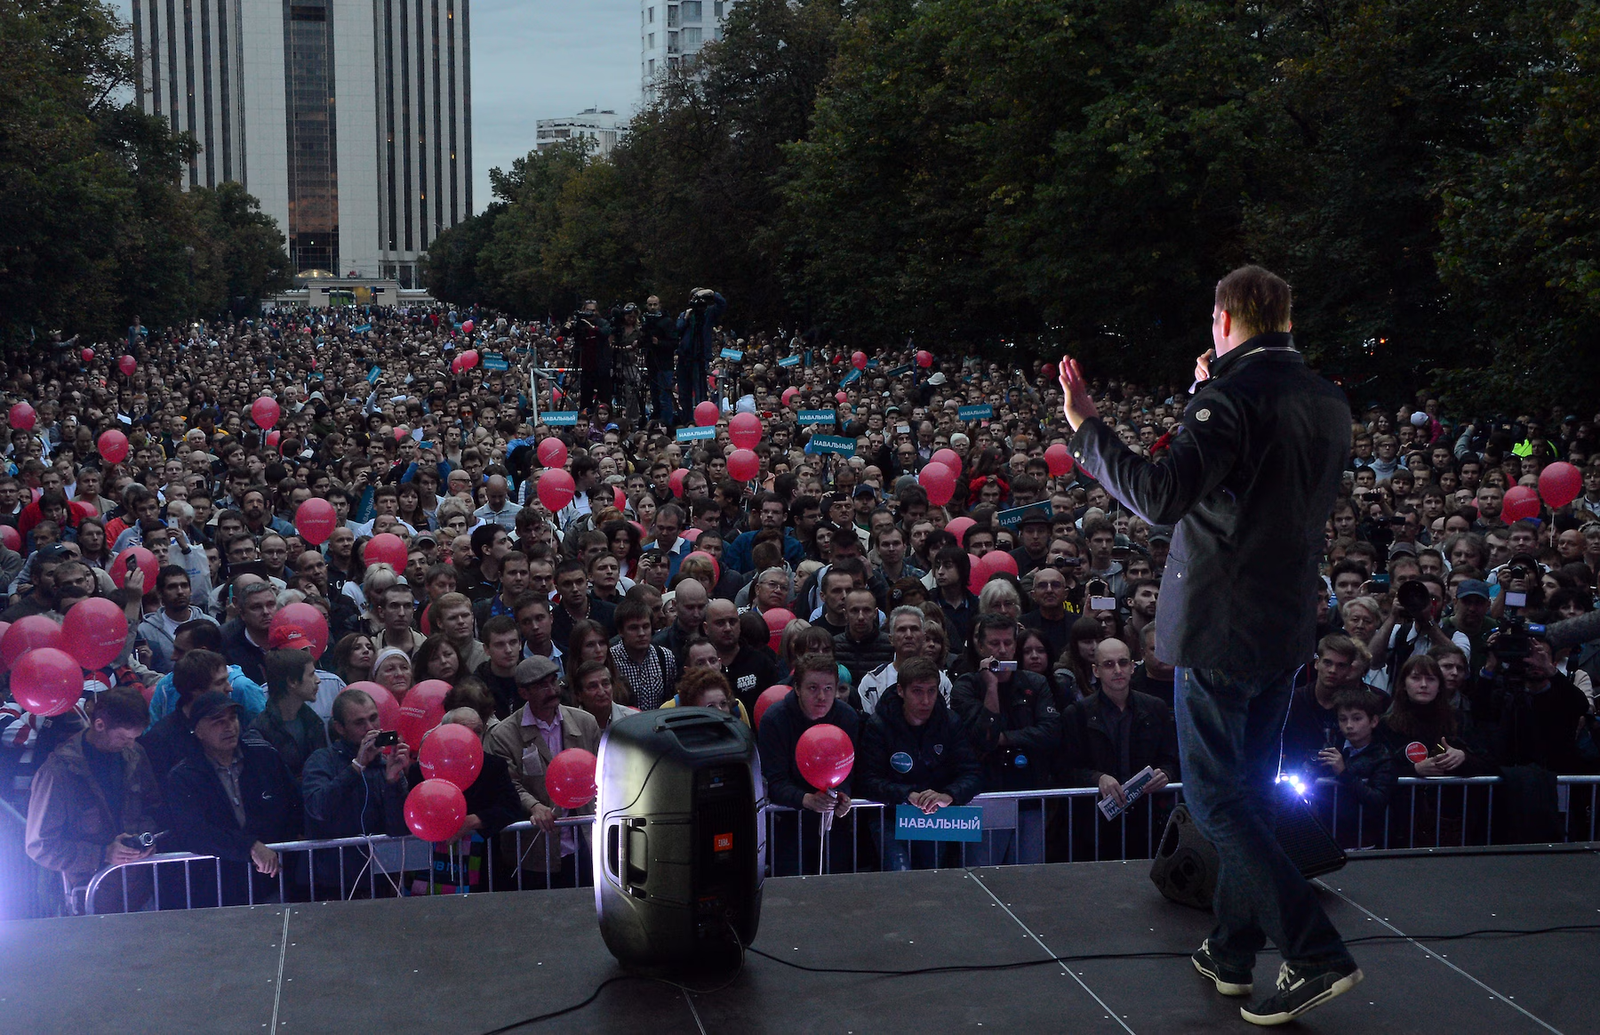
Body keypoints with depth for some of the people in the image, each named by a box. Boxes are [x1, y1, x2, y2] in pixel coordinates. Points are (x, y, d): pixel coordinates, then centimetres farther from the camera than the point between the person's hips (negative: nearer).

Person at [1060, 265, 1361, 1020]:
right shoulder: (1328, 405, 7)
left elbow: (1161, 496, -29)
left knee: (1216, 799, 0)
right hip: (1286, 625, 8)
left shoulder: (1230, 400, -18)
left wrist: (1086, 426, -19)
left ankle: (1317, 955, -6)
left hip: (1219, 629, -8)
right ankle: (1233, 951, 26)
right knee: (1249, 793, 17)